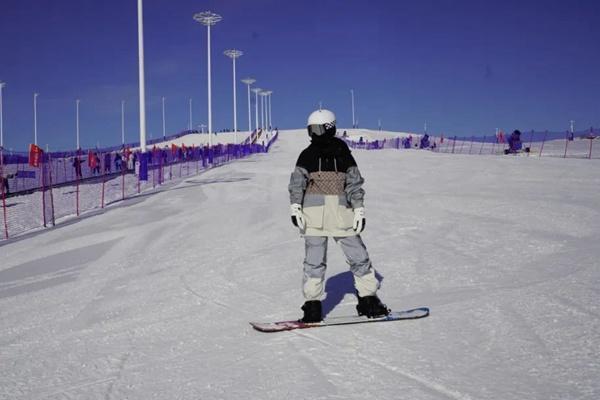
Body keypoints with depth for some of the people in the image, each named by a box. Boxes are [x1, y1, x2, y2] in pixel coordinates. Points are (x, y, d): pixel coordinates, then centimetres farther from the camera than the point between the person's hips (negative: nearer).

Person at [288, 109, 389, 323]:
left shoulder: (343, 152, 7)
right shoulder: (307, 154, 7)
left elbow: (354, 182, 9)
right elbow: (296, 183, 5)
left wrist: (359, 210, 3)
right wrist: (295, 208, -7)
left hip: (341, 211, 1)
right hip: (314, 211, -1)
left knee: (358, 256, 1)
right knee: (314, 260, -2)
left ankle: (368, 300, 13)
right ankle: (312, 306, 6)